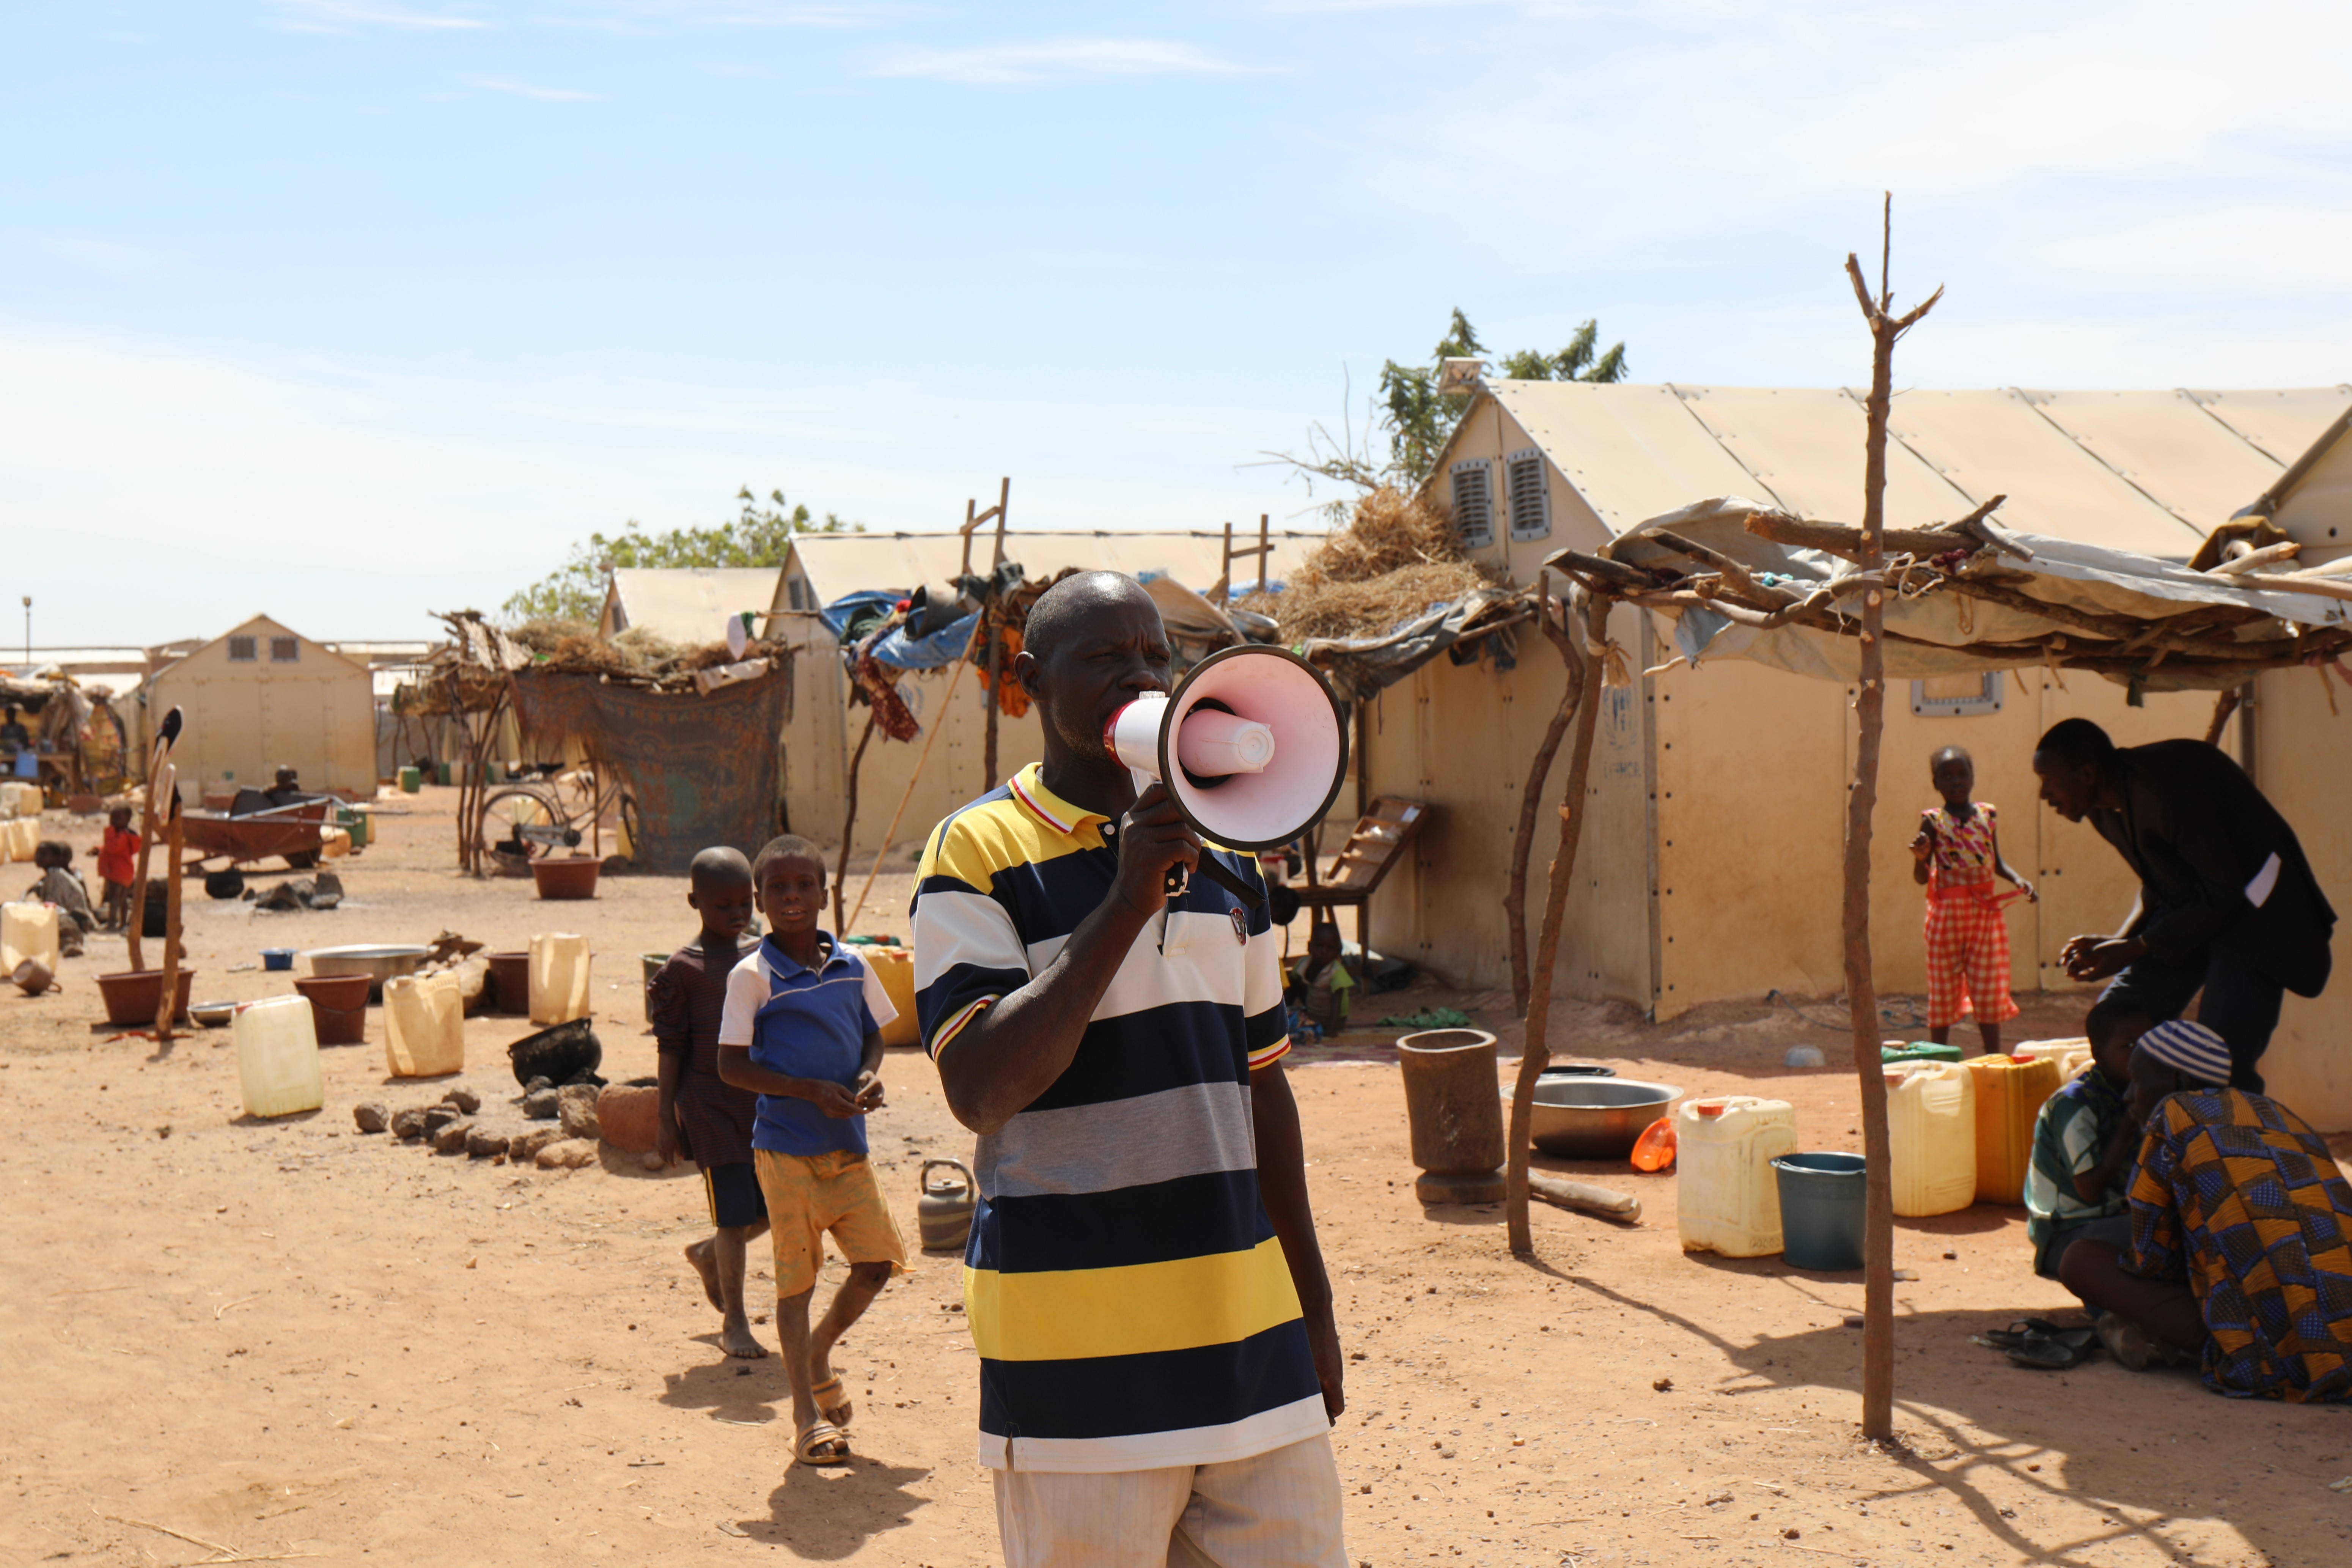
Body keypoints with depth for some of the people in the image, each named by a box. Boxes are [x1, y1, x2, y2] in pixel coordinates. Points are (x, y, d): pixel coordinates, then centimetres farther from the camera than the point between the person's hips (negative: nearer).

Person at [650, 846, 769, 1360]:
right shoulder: (683, 969, -6)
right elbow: (671, 1048, -4)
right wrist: (666, 1118, -5)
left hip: (764, 1103, 5)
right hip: (711, 1108, -5)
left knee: (775, 1207, 8)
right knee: (735, 1213, -4)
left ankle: (709, 1255, 37)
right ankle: (734, 1323, 11)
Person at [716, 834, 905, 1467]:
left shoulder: (853, 966, 6)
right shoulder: (753, 976, -7)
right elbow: (732, 1065, -9)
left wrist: (869, 1077, -5)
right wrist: (812, 1091, -17)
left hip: (848, 1144, 4)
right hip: (787, 1147, -4)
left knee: (878, 1260, 3)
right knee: (796, 1280, 1)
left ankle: (818, 1357, 30)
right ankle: (807, 1417, 13)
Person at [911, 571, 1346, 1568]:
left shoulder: (1219, 854, 13)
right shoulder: (978, 853, -5)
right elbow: (981, 1091, -16)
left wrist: (1311, 1302, 18)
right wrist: (1125, 904, -20)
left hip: (1249, 1334, 5)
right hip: (1076, 1351, -5)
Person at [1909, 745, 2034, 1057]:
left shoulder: (1988, 814, 6)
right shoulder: (1933, 821, -4)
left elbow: (1996, 862, 17)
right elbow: (1921, 878, -5)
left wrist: (2018, 881, 0)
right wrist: (1921, 856, -26)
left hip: (1987, 912, 3)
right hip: (1947, 914, -3)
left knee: (1989, 989, 6)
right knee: (1943, 990, 4)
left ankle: (1994, 1060, 15)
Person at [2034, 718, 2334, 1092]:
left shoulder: (2168, 788, -29)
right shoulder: (2103, 806, -1)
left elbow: (2225, 895, -24)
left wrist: (2134, 949, -19)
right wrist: (2115, 942, -5)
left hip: (2250, 913, -9)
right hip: (2188, 907, 9)